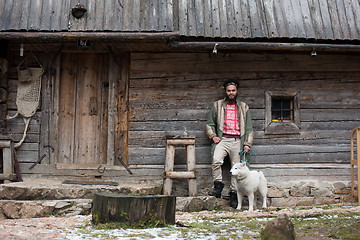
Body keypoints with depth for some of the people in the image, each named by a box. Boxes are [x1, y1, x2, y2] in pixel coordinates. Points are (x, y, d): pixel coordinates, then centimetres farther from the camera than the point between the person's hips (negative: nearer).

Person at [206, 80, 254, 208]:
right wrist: (213, 136, 0)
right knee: (216, 160, -27)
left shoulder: (243, 107, 16)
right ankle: (218, 187, -17)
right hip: (222, 139, -1)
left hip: (237, 141, 1)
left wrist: (247, 143, 4)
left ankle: (234, 193, 7)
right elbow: (210, 124, 17)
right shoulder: (217, 105, 14)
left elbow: (249, 127, 16)